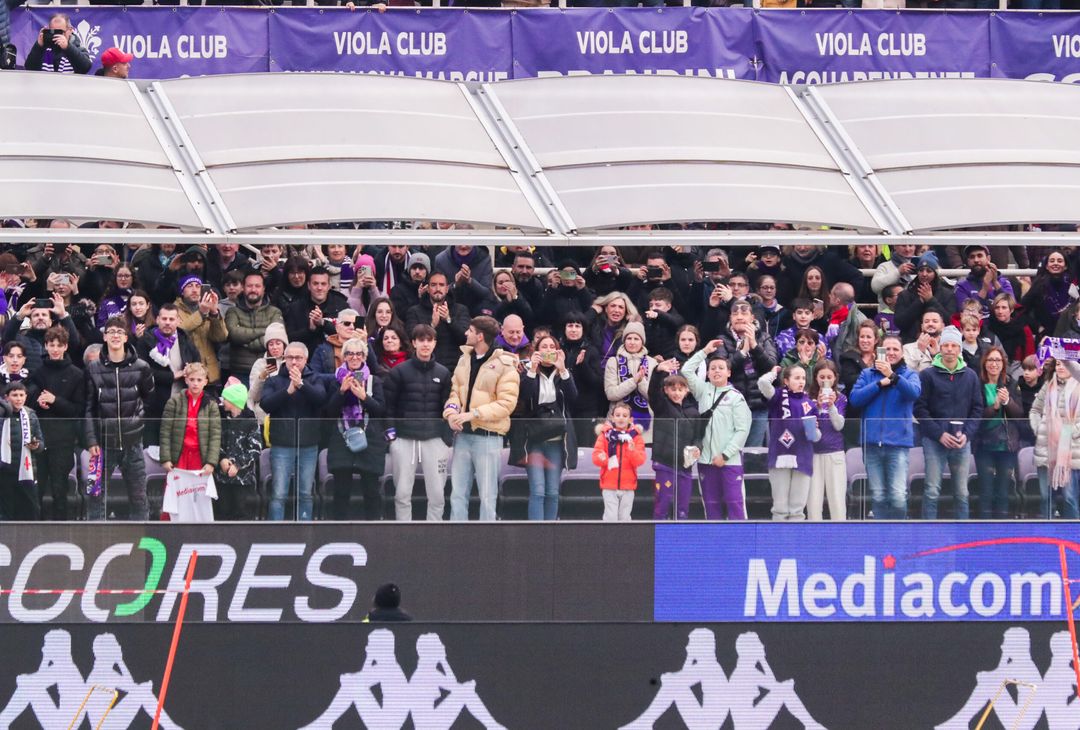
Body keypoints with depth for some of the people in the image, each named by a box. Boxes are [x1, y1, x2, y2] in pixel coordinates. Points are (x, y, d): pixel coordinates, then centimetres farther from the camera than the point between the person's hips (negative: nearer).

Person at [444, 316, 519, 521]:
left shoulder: (504, 365, -8)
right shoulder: (465, 359, 12)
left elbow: (506, 403, -13)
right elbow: (455, 390, 13)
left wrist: (474, 414, -19)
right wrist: (451, 411, -9)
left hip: (488, 436, -6)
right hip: (463, 433, 6)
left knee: (487, 495, -1)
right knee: (458, 493, 7)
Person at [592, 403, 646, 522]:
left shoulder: (635, 436, 3)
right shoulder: (605, 434, 1)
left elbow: (640, 460, -4)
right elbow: (596, 455, -5)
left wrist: (633, 451, -24)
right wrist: (602, 458, -28)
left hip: (627, 486, 1)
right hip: (609, 485, -1)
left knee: (624, 518, 8)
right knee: (611, 517, -7)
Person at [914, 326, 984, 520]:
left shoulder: (970, 376, 9)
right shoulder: (928, 375, 0)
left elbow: (977, 409, 9)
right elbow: (920, 409, -4)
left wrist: (967, 433, -7)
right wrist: (939, 434, -12)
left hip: (962, 441, 3)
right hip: (934, 440, -3)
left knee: (962, 492, 5)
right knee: (932, 491, -5)